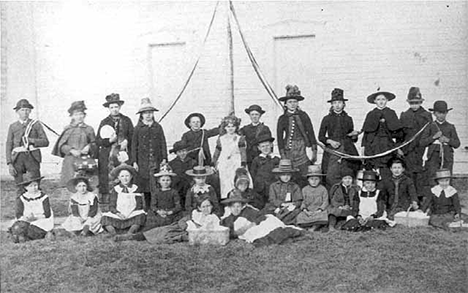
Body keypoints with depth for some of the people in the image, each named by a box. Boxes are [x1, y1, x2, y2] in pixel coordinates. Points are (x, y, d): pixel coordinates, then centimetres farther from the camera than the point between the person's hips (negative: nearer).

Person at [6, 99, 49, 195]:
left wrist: (32, 140, -15)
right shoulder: (13, 126, 11)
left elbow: (45, 142, 4)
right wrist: (9, 164, -2)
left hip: (33, 158, -1)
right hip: (17, 158, 1)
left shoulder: (36, 124, 8)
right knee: (20, 188, 2)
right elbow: (8, 145, 8)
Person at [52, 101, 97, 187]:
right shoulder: (67, 129, 8)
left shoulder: (89, 129, 11)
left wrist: (89, 146, -6)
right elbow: (61, 145, 5)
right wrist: (71, 150, -10)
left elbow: (94, 144, 15)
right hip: (70, 161, 0)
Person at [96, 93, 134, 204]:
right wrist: (109, 140, -11)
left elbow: (132, 137, 13)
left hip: (123, 154, 0)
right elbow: (97, 141, 6)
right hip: (107, 157, 0)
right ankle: (105, 201, 1)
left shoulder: (127, 120, 11)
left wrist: (127, 141, -7)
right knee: (106, 180, -5)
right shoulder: (104, 122, 9)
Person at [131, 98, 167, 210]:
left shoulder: (158, 127, 9)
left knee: (156, 186, -5)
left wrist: (164, 159, 2)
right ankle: (147, 208, 11)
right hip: (143, 162, -1)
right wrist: (134, 161, 0)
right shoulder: (138, 128, 5)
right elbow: (134, 145, 5)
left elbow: (163, 143, 9)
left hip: (156, 162, 1)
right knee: (144, 186, 1)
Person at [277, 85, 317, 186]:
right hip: (288, 150, 0)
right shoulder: (282, 119, 4)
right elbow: (280, 137, 3)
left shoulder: (303, 115, 4)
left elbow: (311, 132, 4)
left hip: (301, 149, 0)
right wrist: (282, 155, -3)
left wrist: (314, 150, -1)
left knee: (303, 178, -4)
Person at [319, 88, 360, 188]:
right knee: (331, 178, -12)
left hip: (347, 151, 1)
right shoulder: (327, 119, 9)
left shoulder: (348, 119, 14)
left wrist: (354, 135, -3)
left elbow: (353, 139, 19)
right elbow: (321, 137, 9)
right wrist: (330, 141, -7)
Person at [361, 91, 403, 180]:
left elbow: (398, 131, 6)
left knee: (385, 172, -9)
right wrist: (363, 146, 3)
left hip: (388, 145, 0)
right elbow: (366, 132, 9)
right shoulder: (371, 114, 8)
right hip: (373, 145, 1)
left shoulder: (391, 113, 7)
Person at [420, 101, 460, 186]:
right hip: (434, 156, -1)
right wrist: (434, 137, -12)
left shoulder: (451, 127, 10)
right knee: (433, 181, -6)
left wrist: (447, 140, -10)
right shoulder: (430, 127, 6)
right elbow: (422, 143, 0)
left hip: (447, 157, 1)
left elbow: (457, 144, 7)